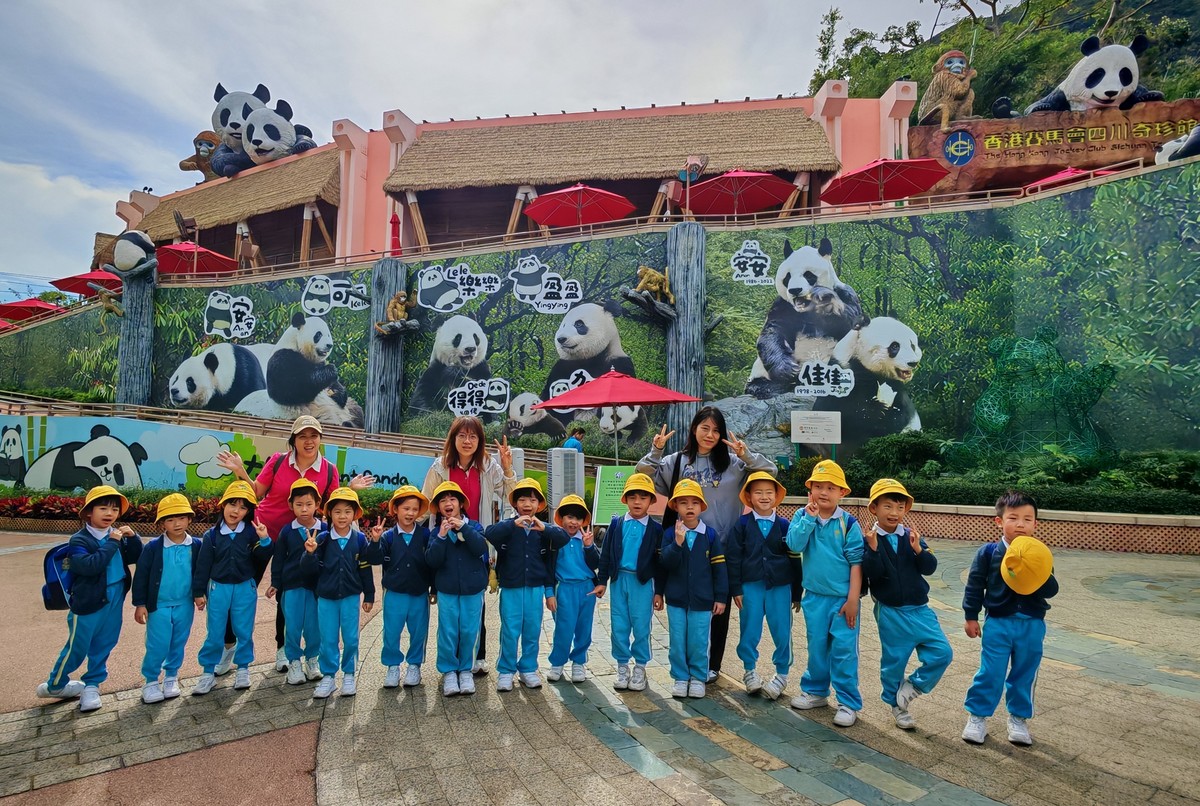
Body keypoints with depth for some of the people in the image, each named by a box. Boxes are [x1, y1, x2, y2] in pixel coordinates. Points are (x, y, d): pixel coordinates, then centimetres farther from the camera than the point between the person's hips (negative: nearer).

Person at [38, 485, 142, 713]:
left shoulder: (117, 535, 2)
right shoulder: (79, 540, -14)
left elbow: (135, 558, 4)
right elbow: (89, 566, -29)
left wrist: (132, 538, -11)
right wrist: (111, 543, -27)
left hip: (114, 600, 5)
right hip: (88, 602, -5)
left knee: (104, 645, 13)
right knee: (77, 647, 9)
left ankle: (92, 684, 29)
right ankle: (55, 685, 32)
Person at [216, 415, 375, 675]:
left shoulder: (329, 471, -9)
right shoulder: (277, 461, -11)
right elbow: (256, 493, -3)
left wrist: (350, 490, -16)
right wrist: (241, 472, -17)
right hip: (262, 532, 0)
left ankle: (283, 648, 27)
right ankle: (228, 645, 24)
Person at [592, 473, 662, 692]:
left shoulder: (655, 528, -2)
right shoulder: (616, 524, 2)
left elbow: (659, 562, 1)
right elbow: (606, 554, 6)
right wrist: (602, 581, 4)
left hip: (643, 583, -2)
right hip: (619, 579, 2)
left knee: (641, 626, 4)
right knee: (619, 626, 8)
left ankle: (640, 667, 21)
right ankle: (622, 666, 22)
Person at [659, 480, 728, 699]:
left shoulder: (710, 535, -3)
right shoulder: (670, 534, -2)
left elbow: (719, 567, 0)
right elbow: (665, 564, -11)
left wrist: (721, 597, -1)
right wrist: (678, 542, -25)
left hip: (702, 599, -1)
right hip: (676, 599, 1)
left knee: (699, 641, 6)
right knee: (677, 641, 8)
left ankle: (698, 678, 23)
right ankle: (681, 678, 23)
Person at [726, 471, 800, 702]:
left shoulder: (784, 525, 1)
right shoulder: (742, 524, -2)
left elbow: (795, 560, 5)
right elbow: (732, 558, -1)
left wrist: (797, 593, 6)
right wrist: (735, 589, -4)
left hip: (780, 587, 1)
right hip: (750, 586, 0)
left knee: (782, 632, 4)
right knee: (749, 631, 7)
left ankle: (782, 674, 24)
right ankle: (750, 670, 28)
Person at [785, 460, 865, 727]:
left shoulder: (848, 523, -9)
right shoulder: (803, 517, -2)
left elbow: (856, 562, -7)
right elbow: (794, 545, -17)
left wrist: (853, 599, -9)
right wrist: (810, 517, -22)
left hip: (843, 597, -3)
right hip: (814, 596, 3)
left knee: (843, 649, 0)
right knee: (816, 646, 15)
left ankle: (848, 703, 14)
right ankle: (815, 691, 32)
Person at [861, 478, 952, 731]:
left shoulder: (911, 536, 2)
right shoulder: (869, 539, -10)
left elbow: (930, 568, -5)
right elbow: (871, 574, -18)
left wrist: (919, 550, -22)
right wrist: (873, 549, -31)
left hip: (919, 608, 4)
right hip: (890, 612, -4)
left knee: (942, 652, -2)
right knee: (894, 660, 8)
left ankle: (910, 687, 16)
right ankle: (897, 706, 29)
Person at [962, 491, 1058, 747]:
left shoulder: (1039, 555, -3)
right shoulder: (988, 552, -7)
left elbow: (1051, 590, -5)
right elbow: (974, 585, -2)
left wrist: (1042, 579, -27)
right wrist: (971, 616, -1)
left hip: (1032, 624, 2)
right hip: (998, 622, -2)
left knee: (1024, 675, 14)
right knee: (990, 673, 1)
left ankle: (1018, 718, 32)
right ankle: (977, 716, 16)